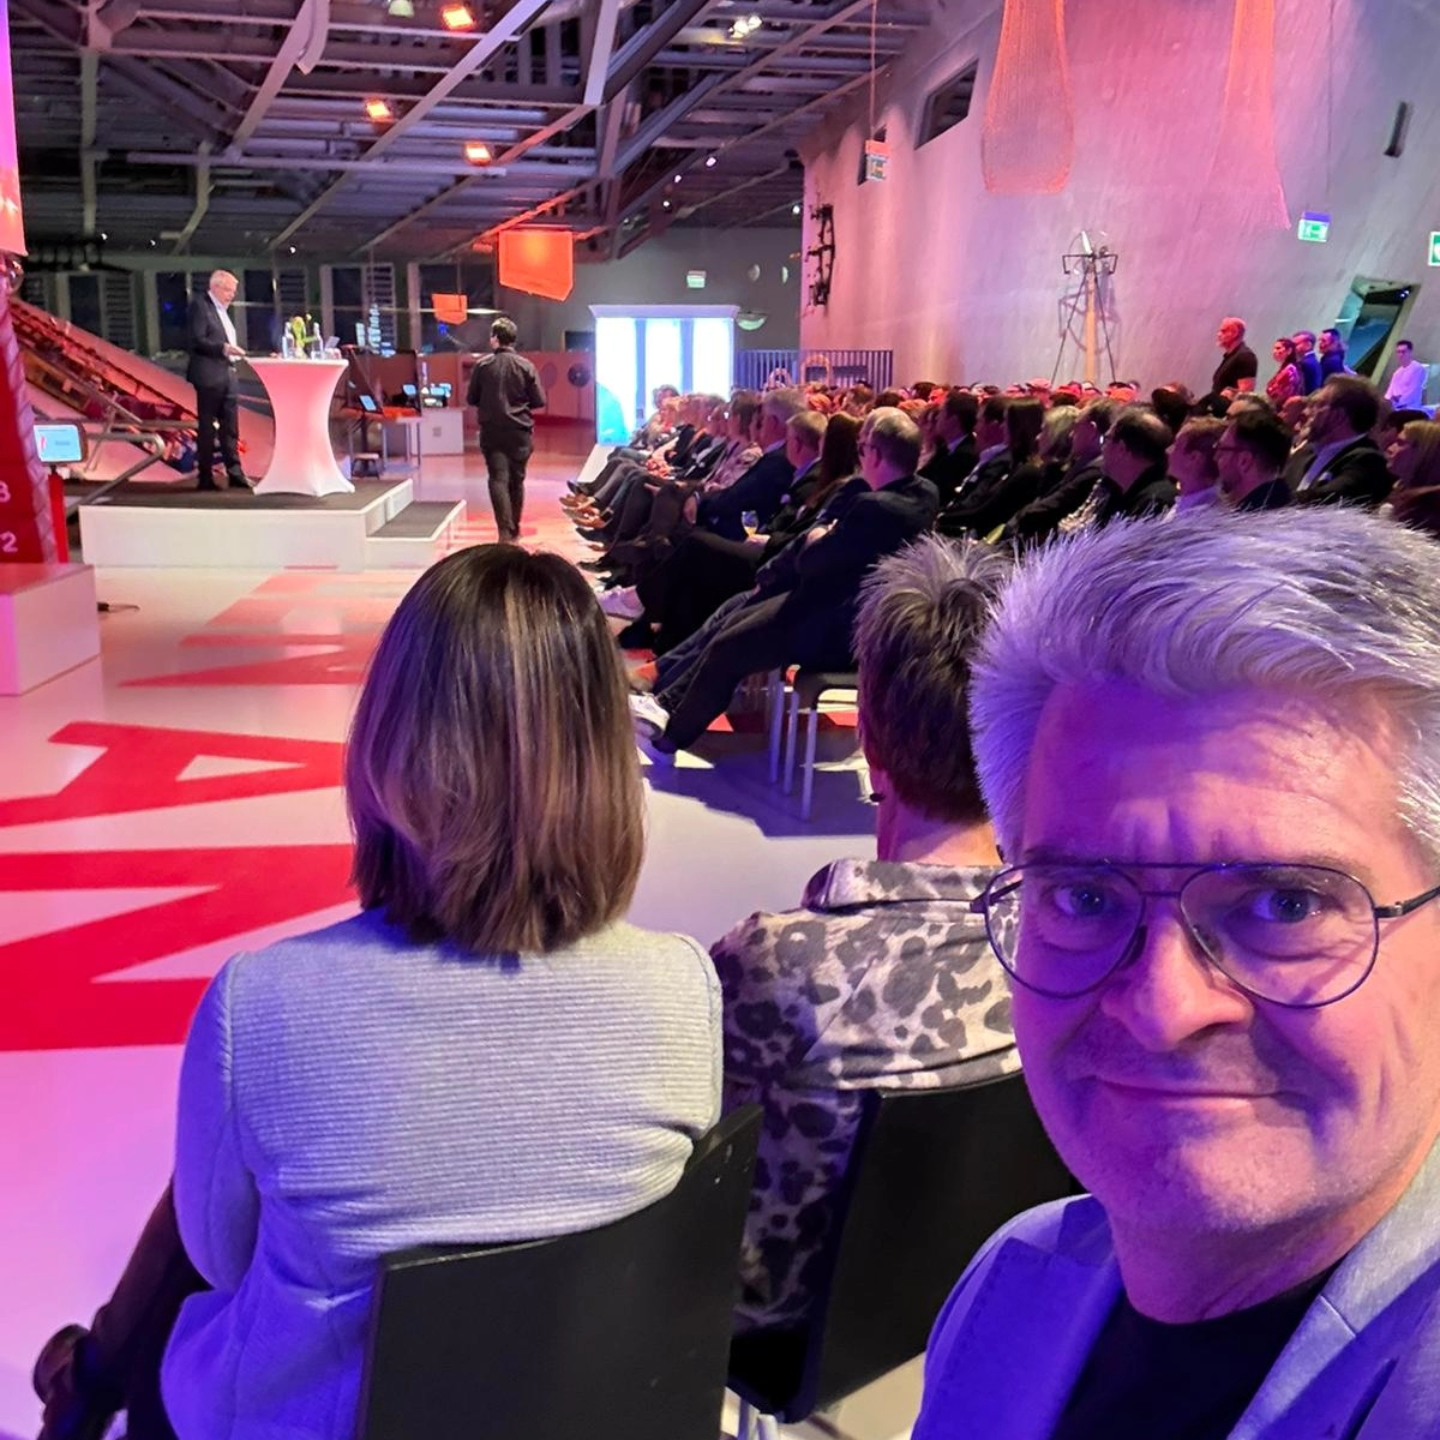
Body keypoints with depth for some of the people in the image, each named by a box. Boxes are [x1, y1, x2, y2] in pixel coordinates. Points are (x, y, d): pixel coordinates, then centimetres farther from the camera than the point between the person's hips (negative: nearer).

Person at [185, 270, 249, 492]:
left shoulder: (222, 309, 18)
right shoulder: (200, 305, -7)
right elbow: (197, 341, -16)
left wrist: (233, 352, 9)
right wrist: (224, 348, -24)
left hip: (228, 375, 8)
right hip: (209, 376, -8)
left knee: (230, 427, 6)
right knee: (207, 427, -2)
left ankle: (235, 473, 9)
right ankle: (205, 477, 2)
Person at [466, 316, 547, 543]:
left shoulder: (483, 365, -3)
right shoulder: (526, 366, -3)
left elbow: (471, 399, 4)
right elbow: (539, 402, -1)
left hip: (492, 432, -1)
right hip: (520, 431, 1)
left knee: (498, 479, -5)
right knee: (516, 480, 14)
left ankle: (506, 531, -22)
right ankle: (514, 531, 24)